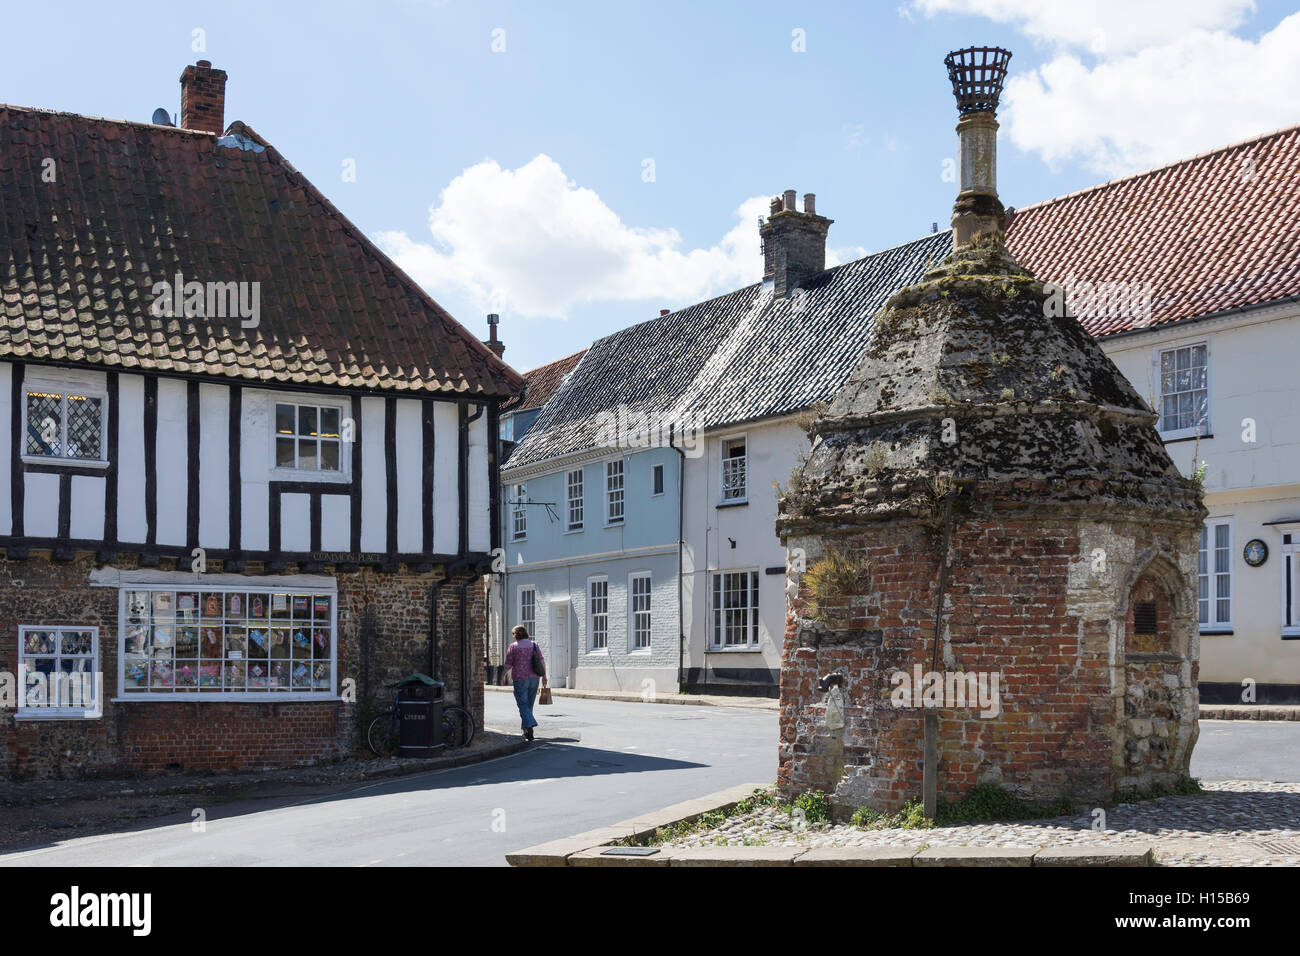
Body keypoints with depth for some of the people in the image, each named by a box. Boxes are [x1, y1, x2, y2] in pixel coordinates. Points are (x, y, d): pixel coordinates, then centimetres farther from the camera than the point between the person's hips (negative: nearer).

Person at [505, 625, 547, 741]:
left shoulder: (513, 647, -4)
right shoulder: (534, 645, 7)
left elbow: (508, 665, -4)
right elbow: (542, 661, 0)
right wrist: (544, 676, 4)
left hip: (520, 679, -4)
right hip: (534, 679, 4)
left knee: (523, 705, -4)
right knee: (529, 705, 14)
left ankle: (529, 725, -26)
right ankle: (526, 731, 20)